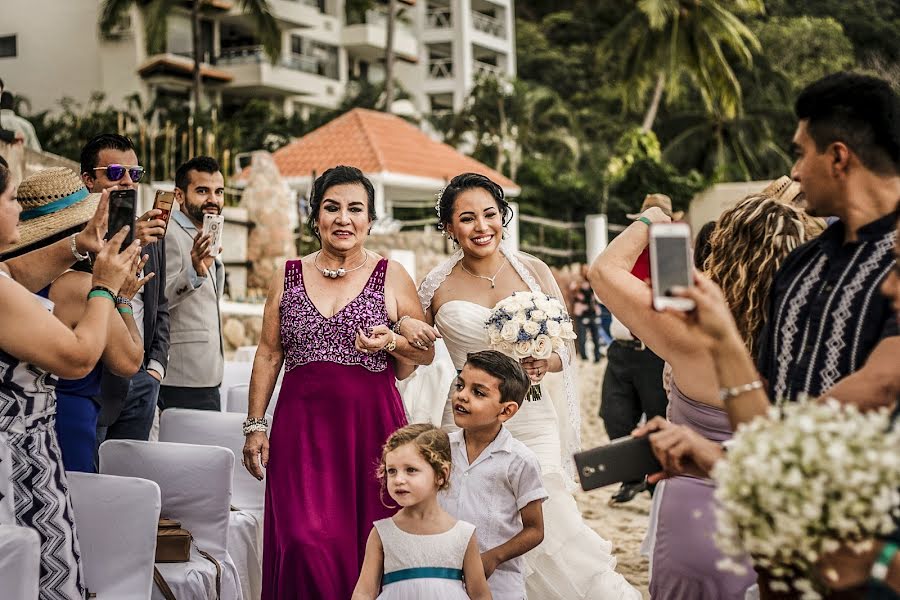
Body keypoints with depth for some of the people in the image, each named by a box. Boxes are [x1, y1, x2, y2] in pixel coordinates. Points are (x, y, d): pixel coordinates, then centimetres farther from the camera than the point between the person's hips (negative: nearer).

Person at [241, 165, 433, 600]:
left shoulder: (391, 276, 5)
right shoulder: (289, 277, 10)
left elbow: (426, 353, 9)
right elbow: (268, 355, 13)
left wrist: (391, 342, -11)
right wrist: (255, 425, 7)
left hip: (371, 425, -1)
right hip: (302, 427, 1)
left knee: (369, 545, -2)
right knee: (305, 543, -10)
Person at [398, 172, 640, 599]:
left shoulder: (533, 271, 5)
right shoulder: (438, 286, 4)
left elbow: (567, 345, 9)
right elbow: (416, 354, 15)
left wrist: (546, 364, -13)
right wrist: (406, 328, -6)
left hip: (533, 422, 0)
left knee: (546, 526, -10)